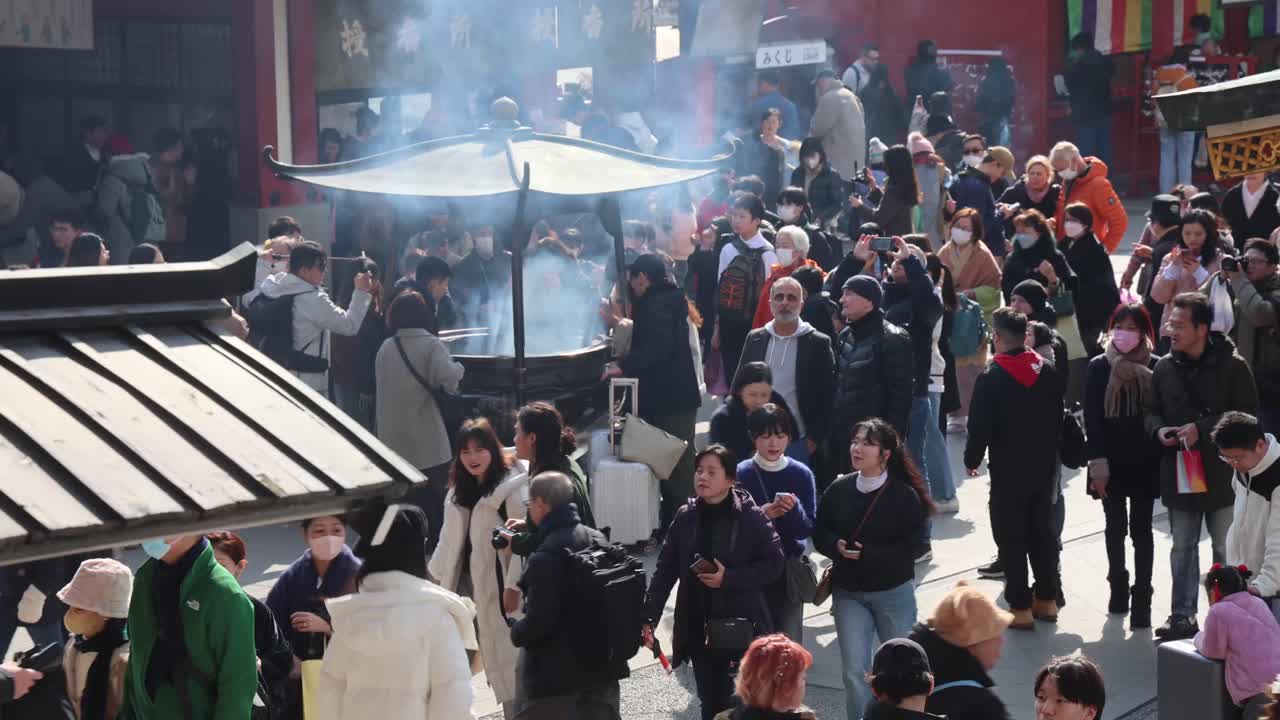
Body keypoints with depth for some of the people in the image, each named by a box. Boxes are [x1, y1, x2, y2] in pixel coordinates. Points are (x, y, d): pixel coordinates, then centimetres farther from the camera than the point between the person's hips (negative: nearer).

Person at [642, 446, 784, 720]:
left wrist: (729, 579, -19)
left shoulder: (752, 517, -9)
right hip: (699, 629, 3)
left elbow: (774, 564, -9)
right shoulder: (685, 517, 2)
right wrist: (649, 617, -4)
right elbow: (665, 570, 4)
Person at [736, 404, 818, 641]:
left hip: (789, 570, 1)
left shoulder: (802, 474, -1)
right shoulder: (740, 474, -4)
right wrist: (760, 515, -21)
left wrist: (794, 509, -21)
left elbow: (807, 530, -1)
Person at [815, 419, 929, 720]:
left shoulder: (905, 495, -13)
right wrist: (838, 546, -17)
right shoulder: (838, 489, -2)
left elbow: (909, 548, -15)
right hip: (848, 592, 2)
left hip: (894, 593, -2)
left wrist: (868, 554, -24)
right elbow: (820, 534, 4)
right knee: (855, 670, -3)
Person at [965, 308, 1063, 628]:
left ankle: (1020, 607, 3)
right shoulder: (1048, 372, 2)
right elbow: (1057, 419, 10)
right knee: (1042, 532, 16)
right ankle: (1047, 599, 22)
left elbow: (980, 426, -15)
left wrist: (971, 459, 1)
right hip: (1044, 467, 6)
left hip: (1008, 470, -6)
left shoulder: (991, 377, -16)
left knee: (1011, 537, 2)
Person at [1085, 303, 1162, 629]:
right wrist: (1097, 464, -9)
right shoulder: (1099, 367, -3)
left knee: (1141, 530, 2)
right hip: (1111, 462, 1)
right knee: (1115, 528, 13)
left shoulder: (1156, 367, -5)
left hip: (1144, 463, -1)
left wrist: (1161, 457, -12)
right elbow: (1092, 419, -4)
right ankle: (1118, 588, 29)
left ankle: (1141, 599, 6)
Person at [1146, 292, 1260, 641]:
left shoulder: (1231, 366, -10)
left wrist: (1202, 429, -20)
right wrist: (1159, 429, -9)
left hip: (1221, 473, -4)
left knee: (1226, 550, 7)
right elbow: (1151, 411, 13)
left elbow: (1247, 415, -11)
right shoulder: (1164, 367, 4)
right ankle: (1183, 615, 19)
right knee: (1182, 548, 11)